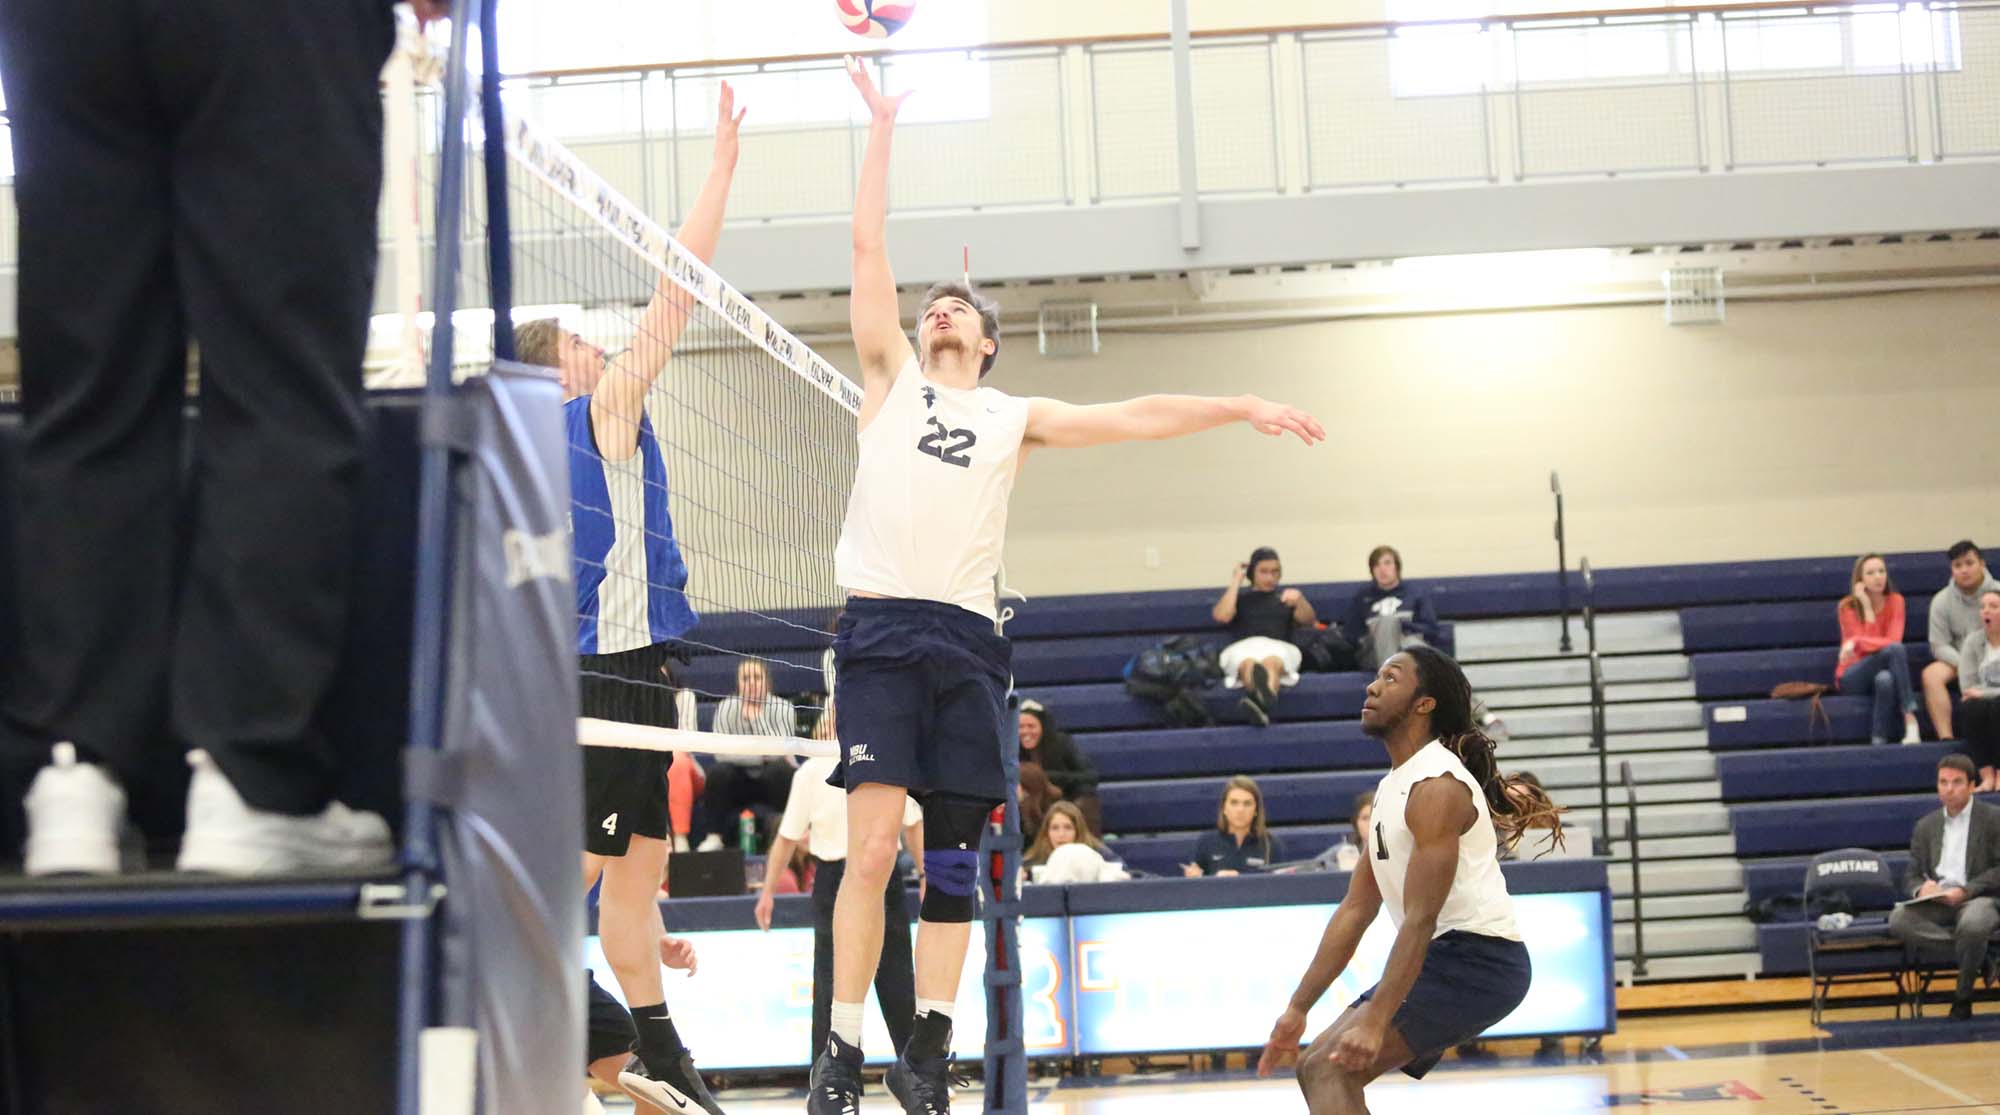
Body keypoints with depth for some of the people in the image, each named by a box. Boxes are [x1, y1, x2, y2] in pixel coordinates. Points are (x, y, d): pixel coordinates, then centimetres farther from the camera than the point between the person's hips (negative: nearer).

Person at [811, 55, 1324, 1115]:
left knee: (953, 865, 2)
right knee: (872, 847, -14)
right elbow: (869, 251, 11)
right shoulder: (890, 381, 15)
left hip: (968, 640, 3)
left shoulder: (1015, 417, 20)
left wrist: (1243, 407, 8)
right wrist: (881, 127, 10)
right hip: (881, 630, -2)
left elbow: (1130, 416, 15)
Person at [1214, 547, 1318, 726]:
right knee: (1249, 663, -40)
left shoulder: (1286, 596, 31)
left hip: (1279, 647, 0)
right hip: (1243, 647, 0)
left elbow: (1308, 621, 11)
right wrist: (1235, 582, 12)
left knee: (1271, 661, -40)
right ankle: (1262, 700, -76)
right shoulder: (1239, 597, 29)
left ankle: (1262, 702, -74)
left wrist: (1299, 600, -10)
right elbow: (1221, 616, 6)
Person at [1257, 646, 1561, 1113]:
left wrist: (1375, 1021, -27)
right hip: (1446, 957, 10)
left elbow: (1420, 920, -22)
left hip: (1476, 957, -10)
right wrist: (1297, 1009, 13)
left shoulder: (1437, 787, -15)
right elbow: (1356, 909, 16)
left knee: (1326, 1069, -19)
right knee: (1321, 1066, 11)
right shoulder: (1392, 788, 15)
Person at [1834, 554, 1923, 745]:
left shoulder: (1895, 601, 0)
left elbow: (1894, 639, -16)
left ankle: (1879, 740, -36)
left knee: (1885, 679, -38)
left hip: (1882, 672, 2)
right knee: (1894, 649, -32)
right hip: (1852, 677, -2)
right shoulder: (1848, 606, -8)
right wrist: (1867, 607, -18)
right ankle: (1910, 718, -38)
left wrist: (1858, 642, -27)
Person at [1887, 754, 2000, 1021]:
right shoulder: (1926, 826, 17)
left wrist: (1965, 891, -18)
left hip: (1978, 898, -4)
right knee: (1898, 920, -28)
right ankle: (1973, 947, -18)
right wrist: (1922, 888, -10)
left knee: (1972, 925, -40)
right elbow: (1912, 877, 15)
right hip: (1936, 902, 4)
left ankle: (1963, 995, -14)